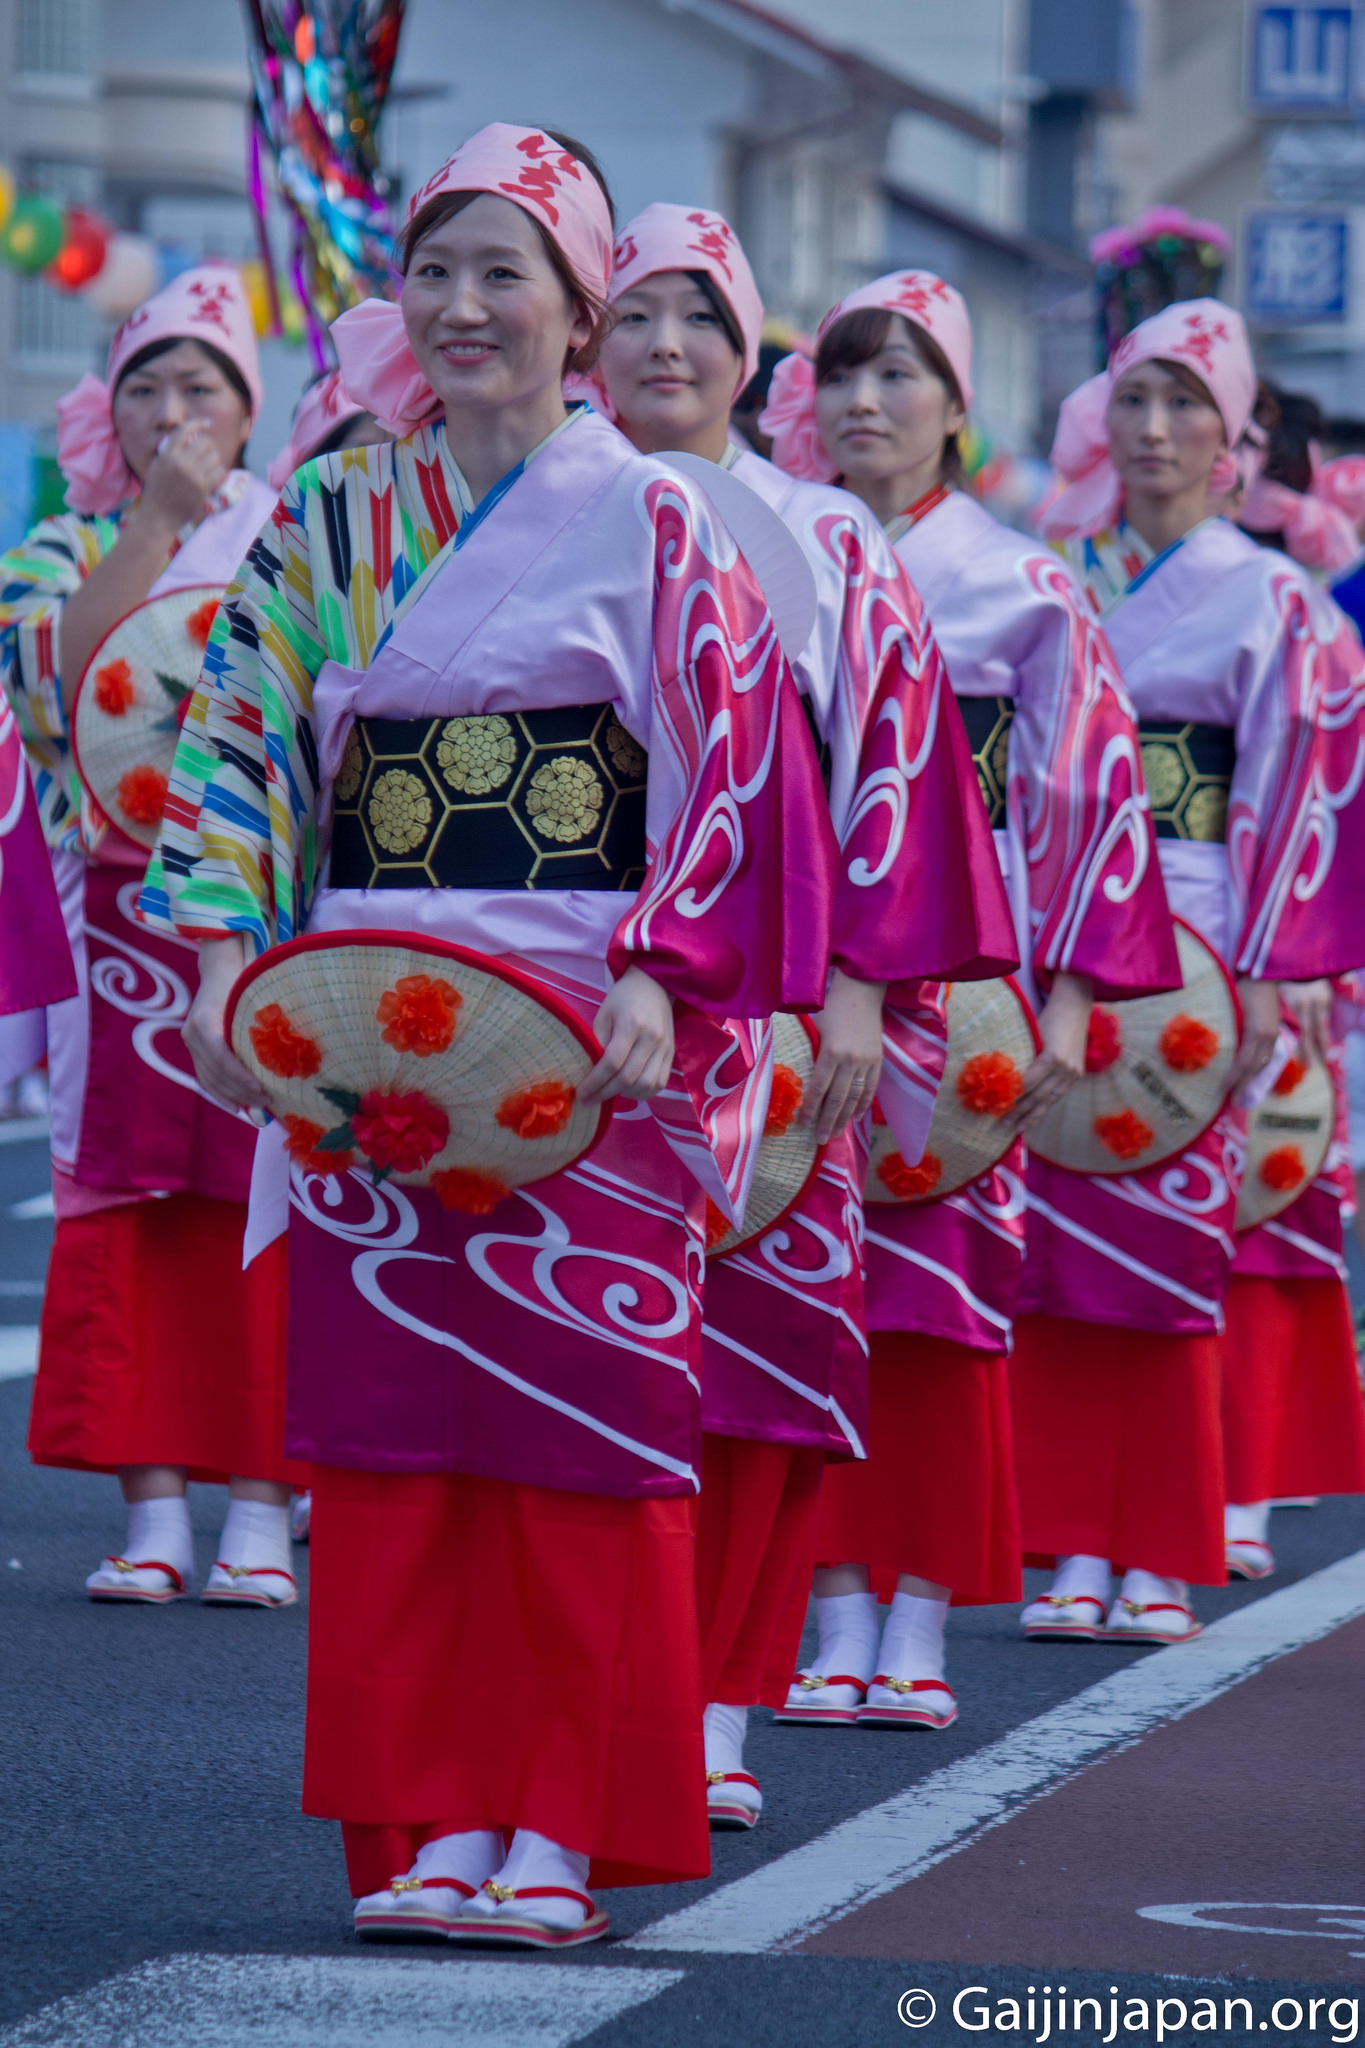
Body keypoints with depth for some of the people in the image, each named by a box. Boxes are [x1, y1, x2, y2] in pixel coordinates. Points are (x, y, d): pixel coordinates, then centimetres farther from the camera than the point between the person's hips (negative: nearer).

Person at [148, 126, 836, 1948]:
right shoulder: (332, 519, 11)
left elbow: (725, 766, -4)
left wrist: (660, 977, -15)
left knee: (579, 1423, -4)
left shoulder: (654, 526, 1)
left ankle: (557, 1833, 1)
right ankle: (431, 1819, 6)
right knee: (390, 1423, 1)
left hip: (587, 1038, -3)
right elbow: (240, 747, 10)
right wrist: (226, 956, -2)